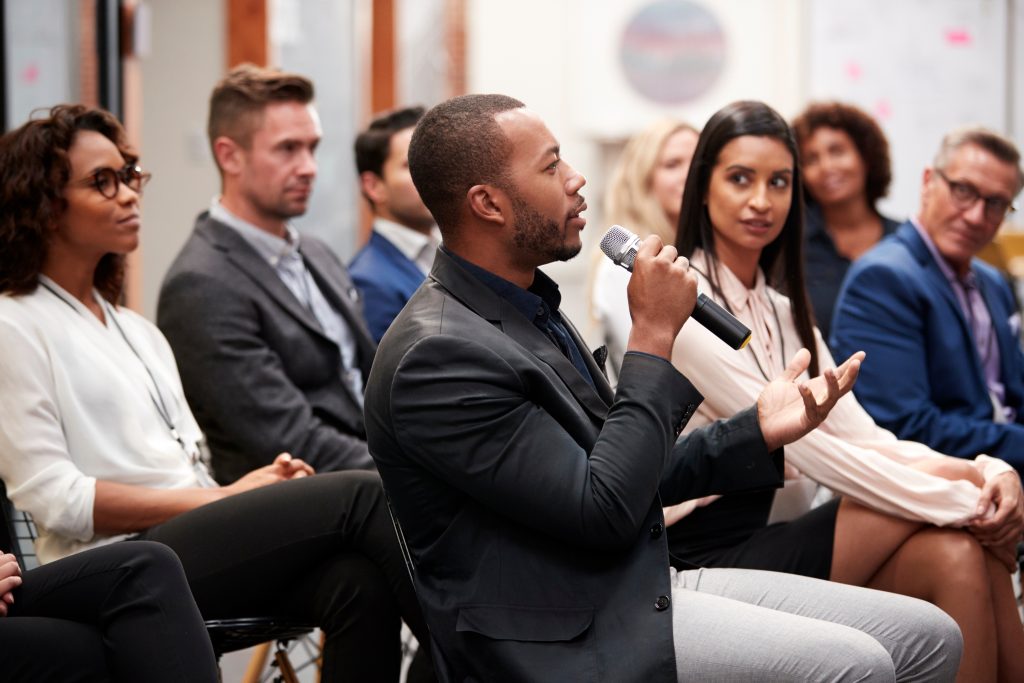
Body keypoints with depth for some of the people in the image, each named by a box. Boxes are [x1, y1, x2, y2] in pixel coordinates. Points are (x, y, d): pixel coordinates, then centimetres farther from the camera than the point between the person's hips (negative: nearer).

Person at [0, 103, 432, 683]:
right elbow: (53, 495, -9)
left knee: (358, 582, -28)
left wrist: (253, 485, -2)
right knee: (363, 495, -23)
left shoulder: (136, 330, 26)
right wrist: (222, 499, -11)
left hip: (200, 543, 7)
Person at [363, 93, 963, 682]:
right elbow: (604, 510, -20)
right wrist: (655, 333, -15)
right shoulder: (436, 355, -18)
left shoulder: (529, 309, 12)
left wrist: (758, 432, 5)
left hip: (643, 587, 9)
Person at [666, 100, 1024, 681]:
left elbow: (860, 434, 4)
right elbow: (795, 440, -17)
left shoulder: (782, 308, 15)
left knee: (956, 556, -19)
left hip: (769, 534, 7)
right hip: (706, 553, -7)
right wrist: (958, 499, -18)